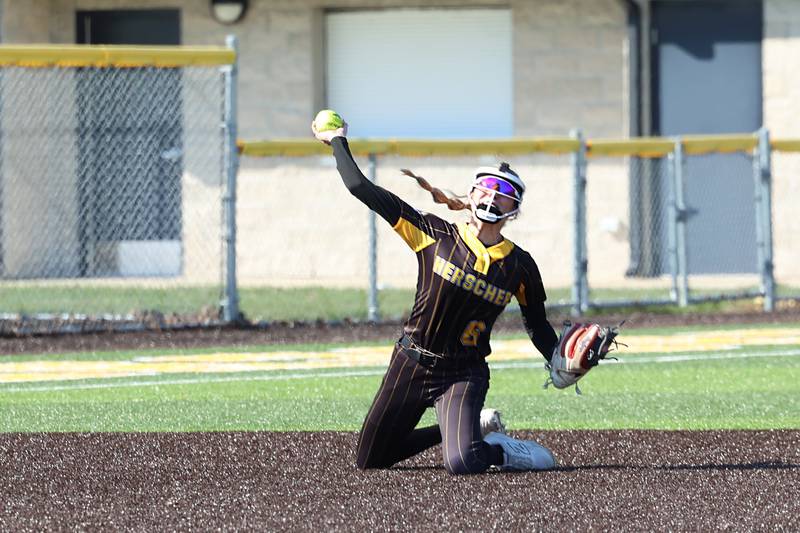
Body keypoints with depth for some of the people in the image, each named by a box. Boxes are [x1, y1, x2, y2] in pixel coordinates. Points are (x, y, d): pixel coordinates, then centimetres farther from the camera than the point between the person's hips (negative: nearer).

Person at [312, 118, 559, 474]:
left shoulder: (520, 267, -2)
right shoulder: (434, 235, -6)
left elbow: (538, 326, 11)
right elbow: (362, 188, -6)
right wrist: (338, 141, -3)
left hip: (463, 375, -2)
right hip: (410, 364, 2)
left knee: (461, 464, -28)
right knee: (368, 461, 12)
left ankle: (499, 450, 8)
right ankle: (471, 429, 28)